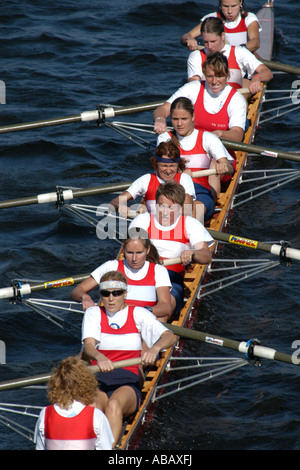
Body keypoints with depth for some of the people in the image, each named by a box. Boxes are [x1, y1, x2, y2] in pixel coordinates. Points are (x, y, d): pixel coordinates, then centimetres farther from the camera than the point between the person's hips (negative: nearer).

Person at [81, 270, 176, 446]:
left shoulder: (138, 314, 11)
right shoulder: (93, 314, 14)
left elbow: (170, 337, -3)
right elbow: (88, 345, -4)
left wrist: (155, 348, -27)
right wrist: (99, 357, -30)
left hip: (128, 384, -1)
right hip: (97, 381, 1)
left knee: (114, 405, -37)